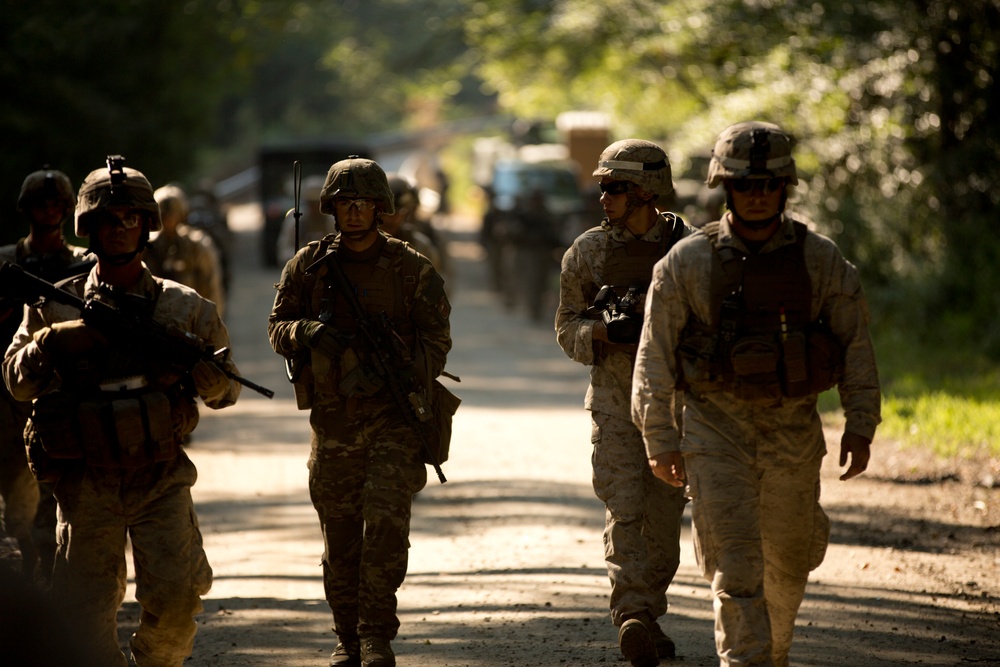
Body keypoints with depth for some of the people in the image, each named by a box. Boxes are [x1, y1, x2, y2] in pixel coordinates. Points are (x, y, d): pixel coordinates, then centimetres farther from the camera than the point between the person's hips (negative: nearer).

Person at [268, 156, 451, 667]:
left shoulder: (413, 269, 2)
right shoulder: (307, 265, 7)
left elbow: (435, 339, 1)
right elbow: (277, 328, 7)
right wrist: (308, 332, -15)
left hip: (394, 415, -2)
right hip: (332, 419, 2)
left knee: (386, 520, -15)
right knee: (339, 534, 7)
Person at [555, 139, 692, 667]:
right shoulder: (587, 252, 1)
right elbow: (567, 328, 5)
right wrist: (606, 331, -16)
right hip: (616, 401, -1)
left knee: (664, 518, 7)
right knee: (624, 510, -13)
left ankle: (650, 616, 23)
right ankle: (631, 618, -21)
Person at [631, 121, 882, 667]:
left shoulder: (819, 260, -2)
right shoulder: (687, 263, -6)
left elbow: (855, 342, 4)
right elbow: (653, 356, -3)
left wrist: (861, 425, -2)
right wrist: (660, 440, -6)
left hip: (794, 432, 2)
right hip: (717, 432, -2)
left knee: (788, 560, 16)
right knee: (735, 564, -11)